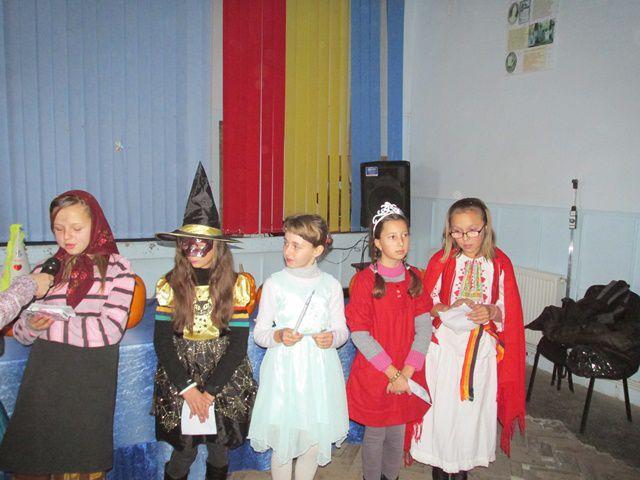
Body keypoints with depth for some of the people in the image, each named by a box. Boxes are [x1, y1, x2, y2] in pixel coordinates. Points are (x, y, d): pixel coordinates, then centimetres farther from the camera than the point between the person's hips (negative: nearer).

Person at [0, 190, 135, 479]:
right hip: (43, 381, 3)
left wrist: (50, 325, -11)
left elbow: (110, 330, -12)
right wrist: (31, 325, -15)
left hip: (91, 388, -3)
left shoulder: (117, 268, -1)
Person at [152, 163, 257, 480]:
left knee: (219, 451, 14)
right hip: (179, 380, 0)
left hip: (225, 380, 0)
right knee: (182, 453, 8)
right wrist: (188, 389, -15)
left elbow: (238, 345, -10)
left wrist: (208, 391, -15)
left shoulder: (237, 285, -8)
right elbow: (162, 342, -8)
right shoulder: (169, 286, -6)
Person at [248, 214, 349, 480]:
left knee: (314, 442, 12)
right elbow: (259, 332, 0)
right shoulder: (275, 283, -4)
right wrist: (279, 336, -19)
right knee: (282, 442, 6)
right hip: (284, 369, -1)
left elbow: (341, 329, 7)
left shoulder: (331, 285, -1)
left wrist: (332, 337, -14)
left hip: (319, 370, 2)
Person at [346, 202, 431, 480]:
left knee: (397, 433, 17)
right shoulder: (365, 280, -11)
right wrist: (392, 372, -16)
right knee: (375, 434, 11)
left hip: (408, 375, 4)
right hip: (373, 373, -4)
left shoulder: (414, 278, 2)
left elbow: (423, 328, -2)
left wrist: (407, 372, -12)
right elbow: (359, 334, -14)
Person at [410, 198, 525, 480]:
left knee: (472, 406, 11)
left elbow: (508, 311, 1)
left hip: (482, 348, 1)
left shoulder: (500, 263, -3)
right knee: (441, 404, 5)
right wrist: (447, 309, -20)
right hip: (445, 344, -1)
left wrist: (491, 312, -20)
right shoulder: (441, 260, -5)